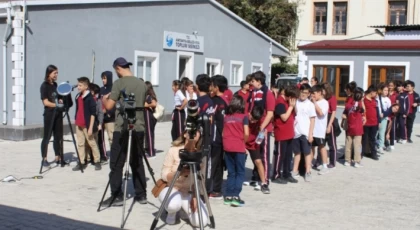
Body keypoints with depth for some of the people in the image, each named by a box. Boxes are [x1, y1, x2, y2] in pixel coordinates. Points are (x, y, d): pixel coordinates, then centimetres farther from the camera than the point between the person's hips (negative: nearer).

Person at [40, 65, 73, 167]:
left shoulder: (55, 84, 13)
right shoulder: (44, 85, -7)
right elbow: (46, 102, -13)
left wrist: (61, 101, 1)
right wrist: (57, 104, -22)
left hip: (58, 113, 7)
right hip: (49, 114, -7)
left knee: (58, 136, 7)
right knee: (47, 137, -3)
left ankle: (58, 157, 14)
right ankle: (44, 159, 2)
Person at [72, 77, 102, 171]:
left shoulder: (90, 98, -13)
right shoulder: (78, 96, 10)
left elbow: (93, 114, -15)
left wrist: (91, 127, -18)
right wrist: (76, 121, 18)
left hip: (87, 125, -7)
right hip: (78, 125, 7)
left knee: (92, 143, 3)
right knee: (80, 144, 8)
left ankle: (97, 161, 12)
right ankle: (82, 162, 14)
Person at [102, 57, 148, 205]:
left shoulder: (119, 83, -10)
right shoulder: (142, 84, 9)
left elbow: (109, 106, -11)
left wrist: (104, 99, 11)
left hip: (122, 129, -6)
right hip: (139, 129, 6)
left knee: (116, 164, 2)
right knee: (137, 163, 12)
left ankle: (117, 196, 3)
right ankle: (141, 195, 14)